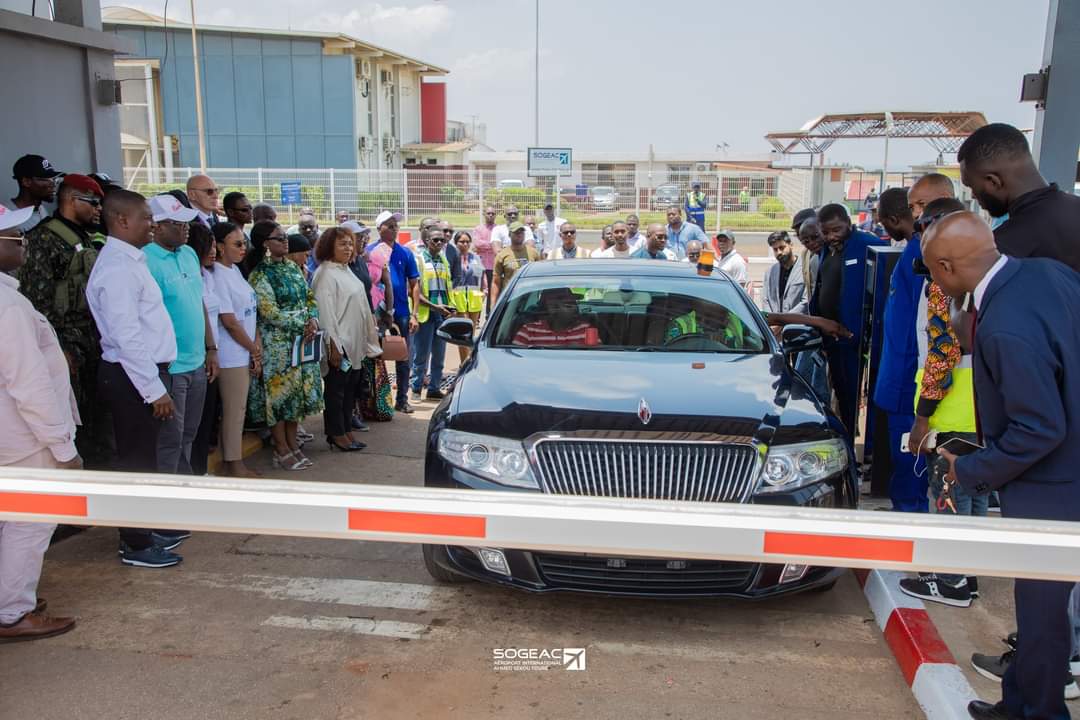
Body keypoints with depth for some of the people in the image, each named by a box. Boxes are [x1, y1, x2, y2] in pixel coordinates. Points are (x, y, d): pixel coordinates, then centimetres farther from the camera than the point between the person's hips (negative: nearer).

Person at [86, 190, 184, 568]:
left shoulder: (130, 259, 13)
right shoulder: (118, 267, -18)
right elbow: (127, 337, -23)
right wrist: (154, 389, -21)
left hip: (146, 371, 10)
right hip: (134, 378, -10)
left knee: (144, 458, 18)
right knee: (136, 461, 1)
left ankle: (148, 528, 32)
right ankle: (136, 545, 13)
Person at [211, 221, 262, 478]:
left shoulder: (235, 270, 11)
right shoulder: (218, 276, -16)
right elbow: (230, 322, -17)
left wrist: (256, 347, 4)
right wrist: (255, 349, -8)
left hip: (245, 354, 8)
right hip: (231, 356, -8)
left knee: (239, 409, 14)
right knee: (233, 411, 0)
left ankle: (236, 462, 23)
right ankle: (233, 465, 10)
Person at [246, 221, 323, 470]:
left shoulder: (292, 267, 11)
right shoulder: (259, 275, -10)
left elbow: (310, 299, 12)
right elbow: (271, 313, -17)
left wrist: (313, 320, -7)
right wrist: (302, 323, -14)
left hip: (302, 341, 7)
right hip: (276, 345, -7)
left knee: (298, 391, 10)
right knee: (279, 391, 0)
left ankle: (293, 444, 21)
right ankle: (282, 451, 10)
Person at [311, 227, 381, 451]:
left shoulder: (346, 271, 14)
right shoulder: (325, 274, -13)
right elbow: (325, 311, -19)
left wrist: (368, 340, 18)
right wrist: (333, 345, -22)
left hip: (355, 344, 9)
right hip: (339, 343, -9)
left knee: (350, 390, 13)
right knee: (336, 390, 1)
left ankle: (346, 431, 21)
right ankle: (337, 434, 9)